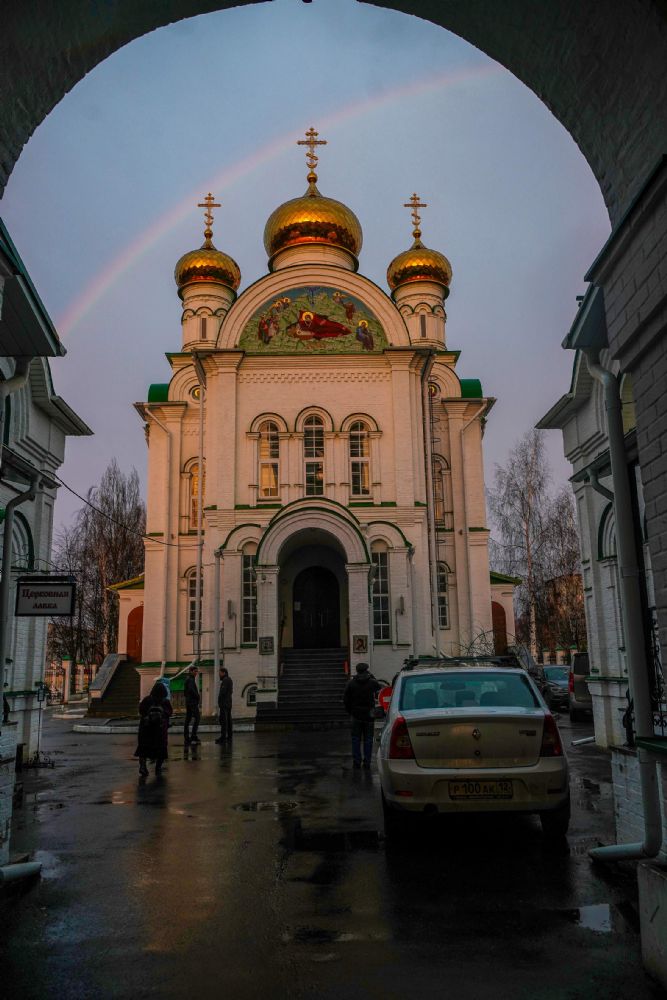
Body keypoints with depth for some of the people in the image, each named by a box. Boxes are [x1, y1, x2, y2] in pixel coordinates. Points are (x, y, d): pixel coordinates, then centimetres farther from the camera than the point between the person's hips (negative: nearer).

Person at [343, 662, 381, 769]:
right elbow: (380, 688, 16)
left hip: (356, 716, 0)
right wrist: (372, 677, 15)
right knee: (368, 739, 6)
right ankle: (367, 762, 5)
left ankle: (356, 761, 6)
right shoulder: (373, 683, -5)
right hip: (369, 715, 0)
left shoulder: (350, 684, -2)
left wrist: (350, 711, 12)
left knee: (356, 739, 8)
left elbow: (345, 700, 0)